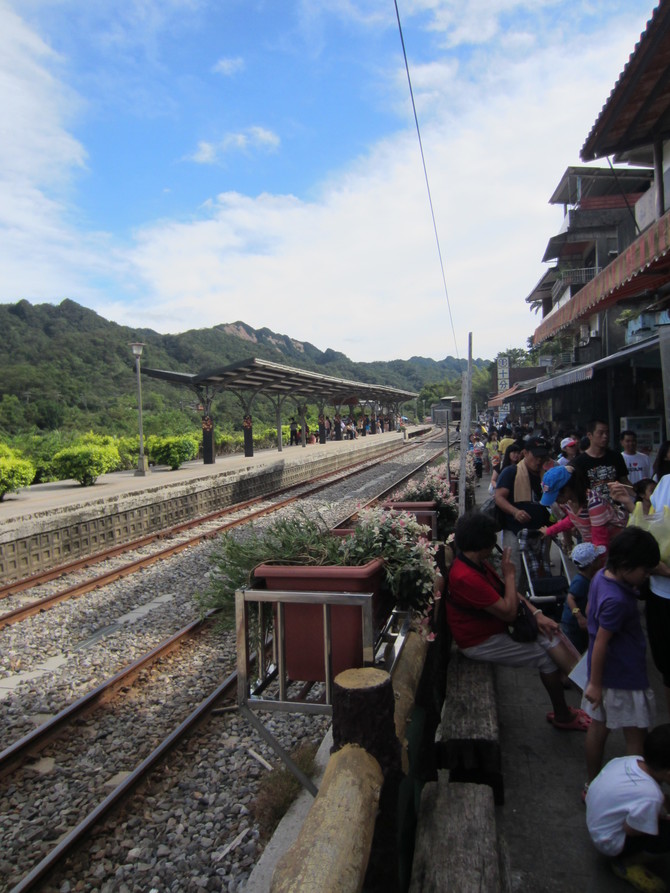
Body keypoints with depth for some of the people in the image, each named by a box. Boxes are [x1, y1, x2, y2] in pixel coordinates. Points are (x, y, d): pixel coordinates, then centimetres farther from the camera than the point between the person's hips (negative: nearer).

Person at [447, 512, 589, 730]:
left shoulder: (478, 563, 0)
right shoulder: (466, 577, -33)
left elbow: (507, 590, 8)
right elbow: (508, 612, -29)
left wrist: (536, 613, -5)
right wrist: (510, 575, -17)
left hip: (495, 626, 9)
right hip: (480, 642, -9)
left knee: (550, 636, -1)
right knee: (546, 656, -3)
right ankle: (563, 716, 14)